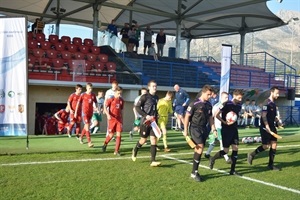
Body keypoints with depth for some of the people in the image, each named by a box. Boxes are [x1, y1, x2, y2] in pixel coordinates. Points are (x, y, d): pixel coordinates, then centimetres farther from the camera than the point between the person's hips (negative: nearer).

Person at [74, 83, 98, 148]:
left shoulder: (93, 95, 3)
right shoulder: (83, 95, -6)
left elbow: (95, 103, 14)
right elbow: (78, 103, 0)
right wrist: (76, 112, 0)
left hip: (90, 112, 5)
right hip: (85, 113, -5)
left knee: (86, 126, 17)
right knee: (87, 127, -12)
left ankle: (81, 137, 39)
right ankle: (89, 142, -15)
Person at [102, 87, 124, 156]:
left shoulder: (121, 100, 7)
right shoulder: (111, 99, -6)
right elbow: (105, 108, -9)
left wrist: (122, 119, 16)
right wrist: (108, 114, -26)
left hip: (119, 119, 3)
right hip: (112, 119, -3)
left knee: (119, 134, -5)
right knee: (111, 135, 2)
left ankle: (116, 151, 3)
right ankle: (105, 144, 32)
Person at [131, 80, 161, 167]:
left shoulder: (156, 97, 10)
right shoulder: (145, 97, -9)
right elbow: (137, 107, -12)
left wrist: (156, 116, 10)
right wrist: (146, 116, -19)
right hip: (145, 121, -5)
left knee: (153, 139, -5)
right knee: (143, 139, 7)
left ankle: (153, 161, -5)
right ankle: (135, 151, 38)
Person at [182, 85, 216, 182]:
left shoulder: (209, 105, 9)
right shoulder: (194, 103, -11)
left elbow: (210, 117, 19)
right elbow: (187, 116, -8)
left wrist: (213, 129, 11)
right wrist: (185, 130, -8)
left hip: (204, 128, 7)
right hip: (195, 128, -7)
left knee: (198, 150, 9)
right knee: (200, 148, -16)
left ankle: (195, 171, 19)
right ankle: (194, 172, -6)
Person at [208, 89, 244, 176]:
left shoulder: (239, 106, 6)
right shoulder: (227, 104, -14)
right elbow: (217, 115, -13)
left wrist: (234, 122, 8)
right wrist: (225, 122, -20)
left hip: (234, 129, 6)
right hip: (226, 130, -6)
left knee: (235, 148, 1)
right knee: (226, 150, -4)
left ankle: (232, 170, 9)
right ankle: (212, 159, 22)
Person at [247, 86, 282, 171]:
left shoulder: (273, 104, 13)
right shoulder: (267, 103, -14)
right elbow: (263, 116, -20)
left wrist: (278, 121, 10)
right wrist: (267, 127, -26)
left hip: (272, 127, 8)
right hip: (265, 128, -8)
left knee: (274, 145, 4)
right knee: (266, 146, -4)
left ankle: (270, 164, 13)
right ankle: (251, 155, 17)